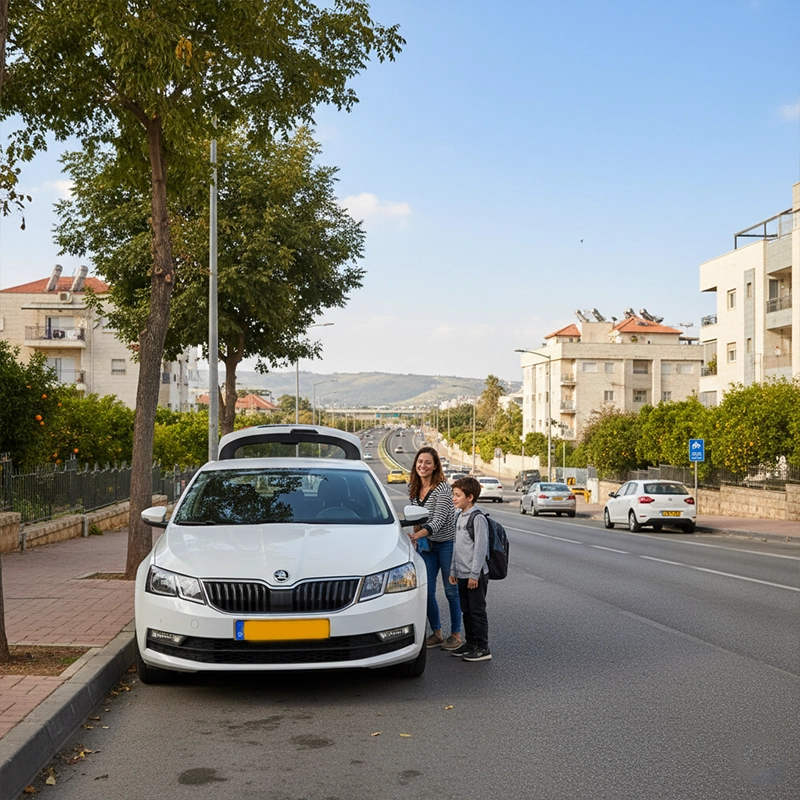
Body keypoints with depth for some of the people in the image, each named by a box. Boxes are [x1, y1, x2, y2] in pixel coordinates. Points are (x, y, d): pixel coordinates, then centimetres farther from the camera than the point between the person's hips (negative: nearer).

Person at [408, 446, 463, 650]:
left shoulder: (443, 488, -19)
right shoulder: (413, 488, 2)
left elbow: (439, 520, -26)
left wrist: (417, 535, -38)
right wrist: (415, 537, 5)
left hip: (447, 543, -6)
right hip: (427, 544, 6)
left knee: (451, 591, 2)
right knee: (427, 592, 5)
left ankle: (456, 634, 14)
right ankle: (436, 633, 18)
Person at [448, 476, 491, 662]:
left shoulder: (477, 517, -15)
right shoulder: (459, 516, 12)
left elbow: (481, 547, -18)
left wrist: (474, 574, -19)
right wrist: (453, 570, 17)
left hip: (475, 575, -8)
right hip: (462, 574, 8)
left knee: (477, 610, -3)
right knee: (466, 610, 14)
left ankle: (482, 648, 4)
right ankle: (470, 643, 25)